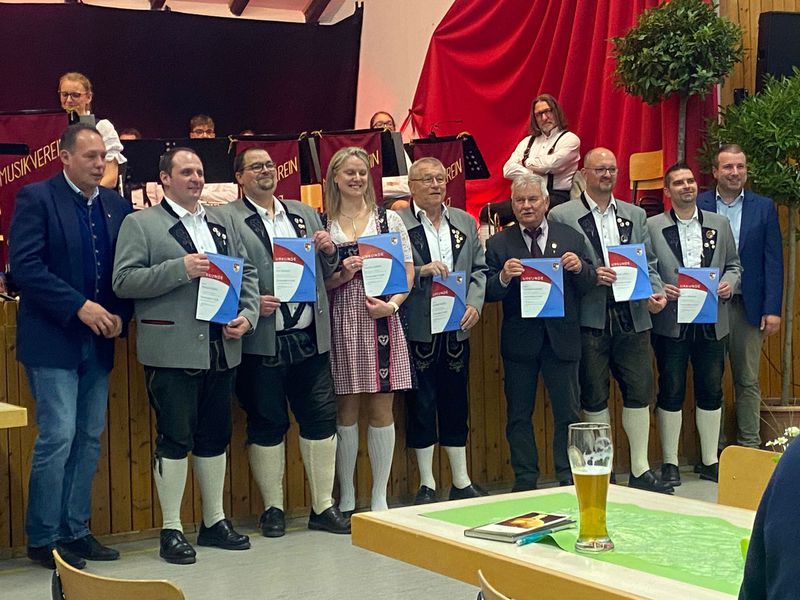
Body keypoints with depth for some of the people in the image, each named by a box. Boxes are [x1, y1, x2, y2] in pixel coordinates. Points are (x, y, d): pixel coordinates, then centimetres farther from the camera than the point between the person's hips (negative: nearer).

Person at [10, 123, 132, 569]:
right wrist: (79, 307, -19)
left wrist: (120, 315, -4)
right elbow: (25, 265, -15)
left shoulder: (117, 205, 10)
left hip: (98, 341, 6)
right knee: (58, 436, -7)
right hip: (53, 340, -6)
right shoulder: (36, 198, -6)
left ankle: (75, 529, 19)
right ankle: (43, 538, 6)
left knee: (90, 437, 9)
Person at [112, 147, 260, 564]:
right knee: (175, 438, -2)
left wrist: (247, 315, 0)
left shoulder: (221, 225, 17)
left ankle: (215, 521, 24)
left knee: (215, 436, 12)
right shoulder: (140, 224, 0)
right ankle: (171, 530, 8)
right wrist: (180, 269, -18)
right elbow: (123, 281, -10)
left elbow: (247, 274, 18)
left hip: (221, 349, 6)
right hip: (172, 352, -5)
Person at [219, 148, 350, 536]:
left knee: (321, 418, 5)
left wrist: (330, 252, 1)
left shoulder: (305, 215, 17)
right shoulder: (227, 219, -1)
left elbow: (326, 273, 21)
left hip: (310, 338, 5)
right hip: (261, 341, -4)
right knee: (267, 424, 4)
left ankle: (323, 506, 16)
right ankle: (272, 508, 17)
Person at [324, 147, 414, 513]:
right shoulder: (323, 225, 6)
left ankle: (380, 496, 11)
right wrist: (342, 275, -12)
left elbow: (407, 271, 5)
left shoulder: (389, 219, 8)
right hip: (342, 323, 0)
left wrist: (392, 304, -10)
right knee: (346, 410, 4)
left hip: (382, 320, 0)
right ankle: (346, 497, 14)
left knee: (381, 410, 2)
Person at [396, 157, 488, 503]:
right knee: (421, 406, 3)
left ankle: (461, 482, 21)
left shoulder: (465, 222, 11)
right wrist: (421, 271, -21)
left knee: (456, 405, 11)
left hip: (456, 329, 4)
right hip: (416, 330, -4)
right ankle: (427, 485, 14)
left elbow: (479, 270, 11)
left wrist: (475, 304, -3)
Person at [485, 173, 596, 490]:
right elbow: (487, 294, -3)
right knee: (519, 414, 7)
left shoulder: (571, 238, 6)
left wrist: (580, 268, -16)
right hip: (519, 341, 0)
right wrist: (503, 277, -23)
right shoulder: (498, 243, 2)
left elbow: (588, 287, 5)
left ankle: (568, 480, 15)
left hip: (562, 338, 0)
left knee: (568, 413, 5)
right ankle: (524, 481, 18)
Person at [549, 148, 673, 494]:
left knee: (640, 391, 3)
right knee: (594, 397, 4)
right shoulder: (561, 216, 1)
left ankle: (640, 471, 13)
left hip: (632, 316, 4)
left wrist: (655, 293, -4)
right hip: (590, 319, -3)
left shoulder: (635, 215, 15)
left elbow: (648, 263, 14)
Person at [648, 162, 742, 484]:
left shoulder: (719, 224, 11)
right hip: (671, 322, -3)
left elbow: (734, 264, 16)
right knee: (671, 392, 2)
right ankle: (670, 463, 11)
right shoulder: (652, 226, 1)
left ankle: (710, 461, 19)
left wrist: (729, 283, -4)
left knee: (711, 391, 8)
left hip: (712, 322, 3)